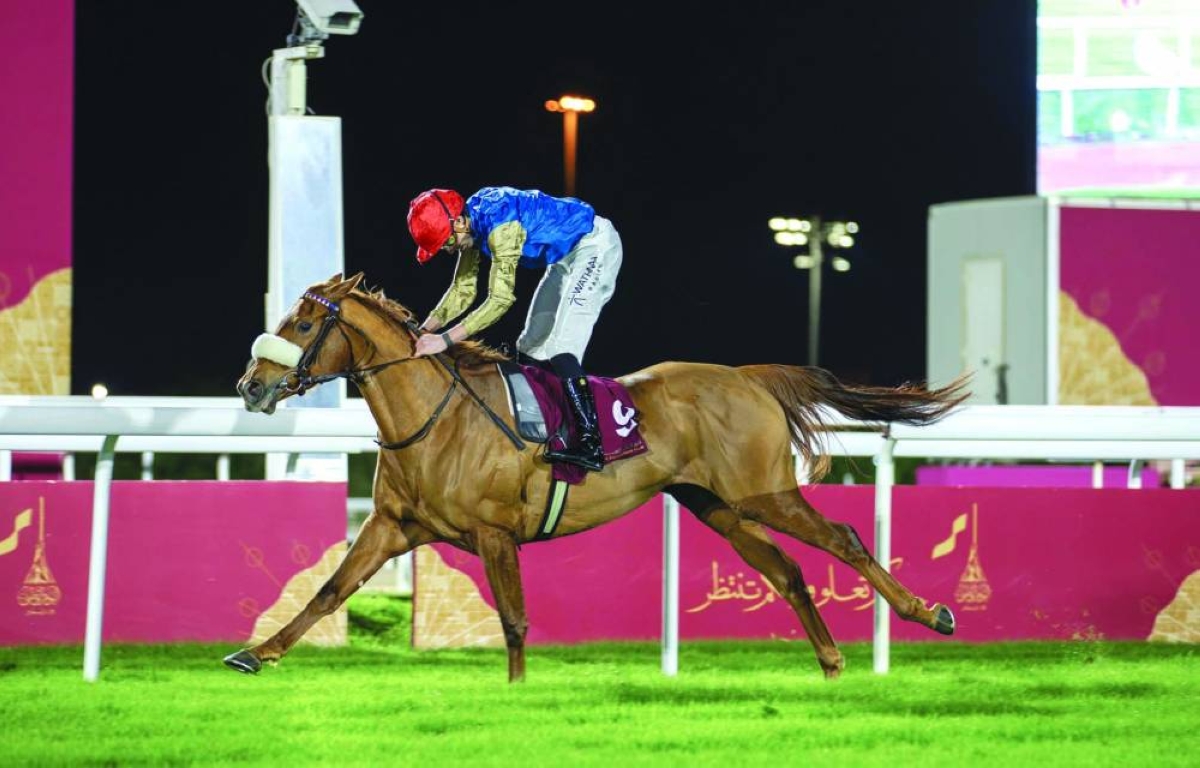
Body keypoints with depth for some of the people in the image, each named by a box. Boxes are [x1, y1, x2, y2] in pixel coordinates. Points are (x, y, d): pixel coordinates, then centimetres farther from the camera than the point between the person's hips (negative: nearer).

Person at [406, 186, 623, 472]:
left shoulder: (501, 228, -31)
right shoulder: (471, 223, -2)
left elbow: (500, 300, -35)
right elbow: (462, 291, 5)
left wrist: (445, 340, -37)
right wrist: (422, 332, -7)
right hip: (566, 257, 10)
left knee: (560, 348, -20)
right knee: (532, 346, 10)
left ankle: (591, 444, -27)